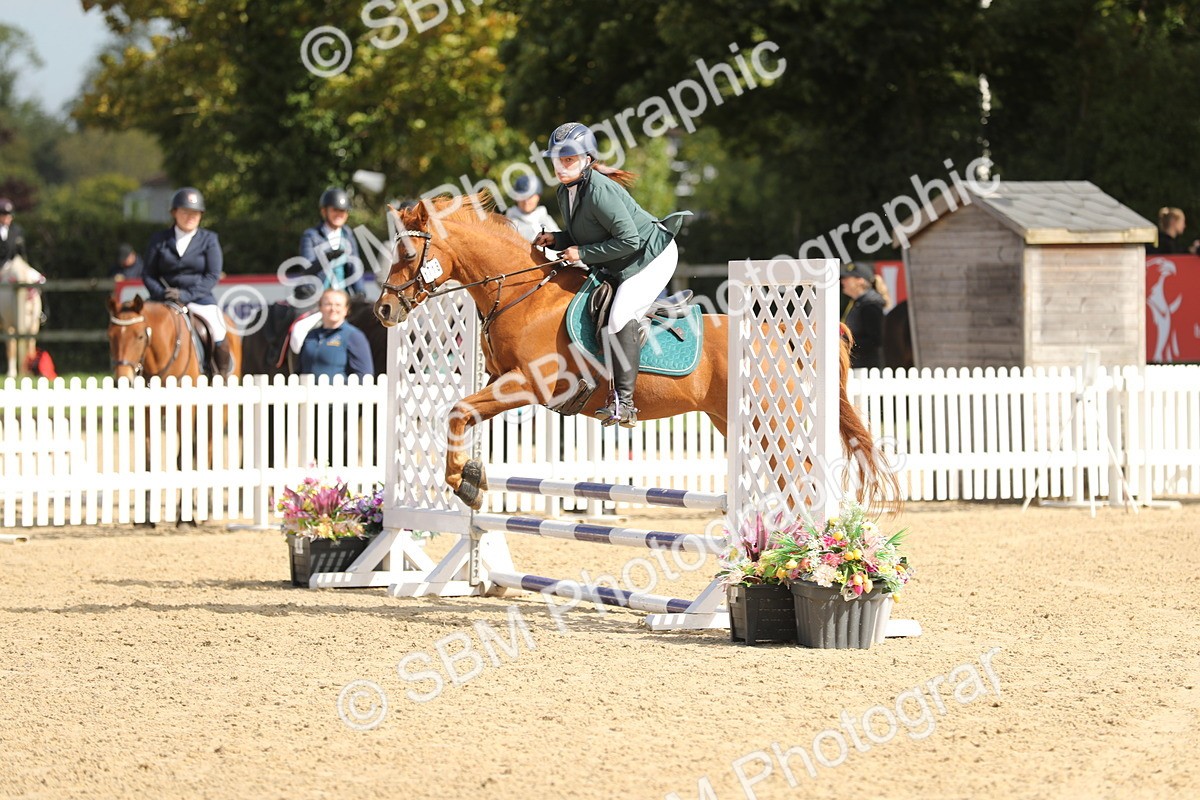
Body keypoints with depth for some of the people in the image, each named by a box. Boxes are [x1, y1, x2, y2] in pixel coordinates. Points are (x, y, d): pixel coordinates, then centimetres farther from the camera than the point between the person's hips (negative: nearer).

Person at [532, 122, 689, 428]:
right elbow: (579, 236, 17)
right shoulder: (565, 192, 2)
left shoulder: (600, 191, -27)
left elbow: (629, 240, -30)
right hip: (619, 268, 11)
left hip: (652, 255, -11)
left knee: (620, 316, -24)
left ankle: (623, 402, -26)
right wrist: (556, 239, -4)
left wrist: (583, 252, -24)